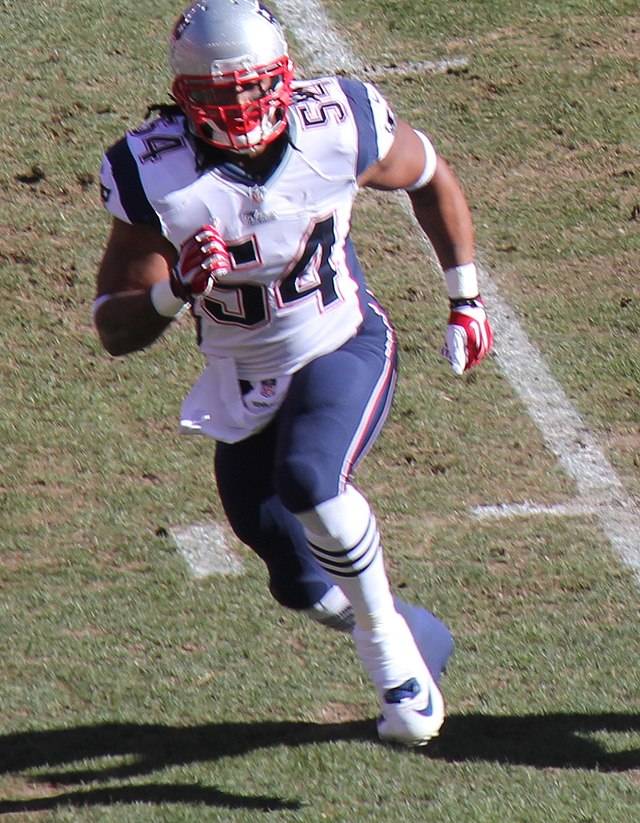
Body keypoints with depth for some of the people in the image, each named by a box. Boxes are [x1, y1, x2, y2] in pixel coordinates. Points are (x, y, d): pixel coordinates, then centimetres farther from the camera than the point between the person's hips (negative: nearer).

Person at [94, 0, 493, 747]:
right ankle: (407, 632, 42)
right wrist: (176, 290, -37)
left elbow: (431, 179, 4)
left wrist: (465, 299, 6)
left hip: (344, 351, -2)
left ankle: (391, 651, -10)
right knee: (304, 586, 9)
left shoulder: (339, 128, -19)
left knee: (309, 480, -32)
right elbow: (114, 333, -17)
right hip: (244, 392, 2)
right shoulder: (154, 174, -21)